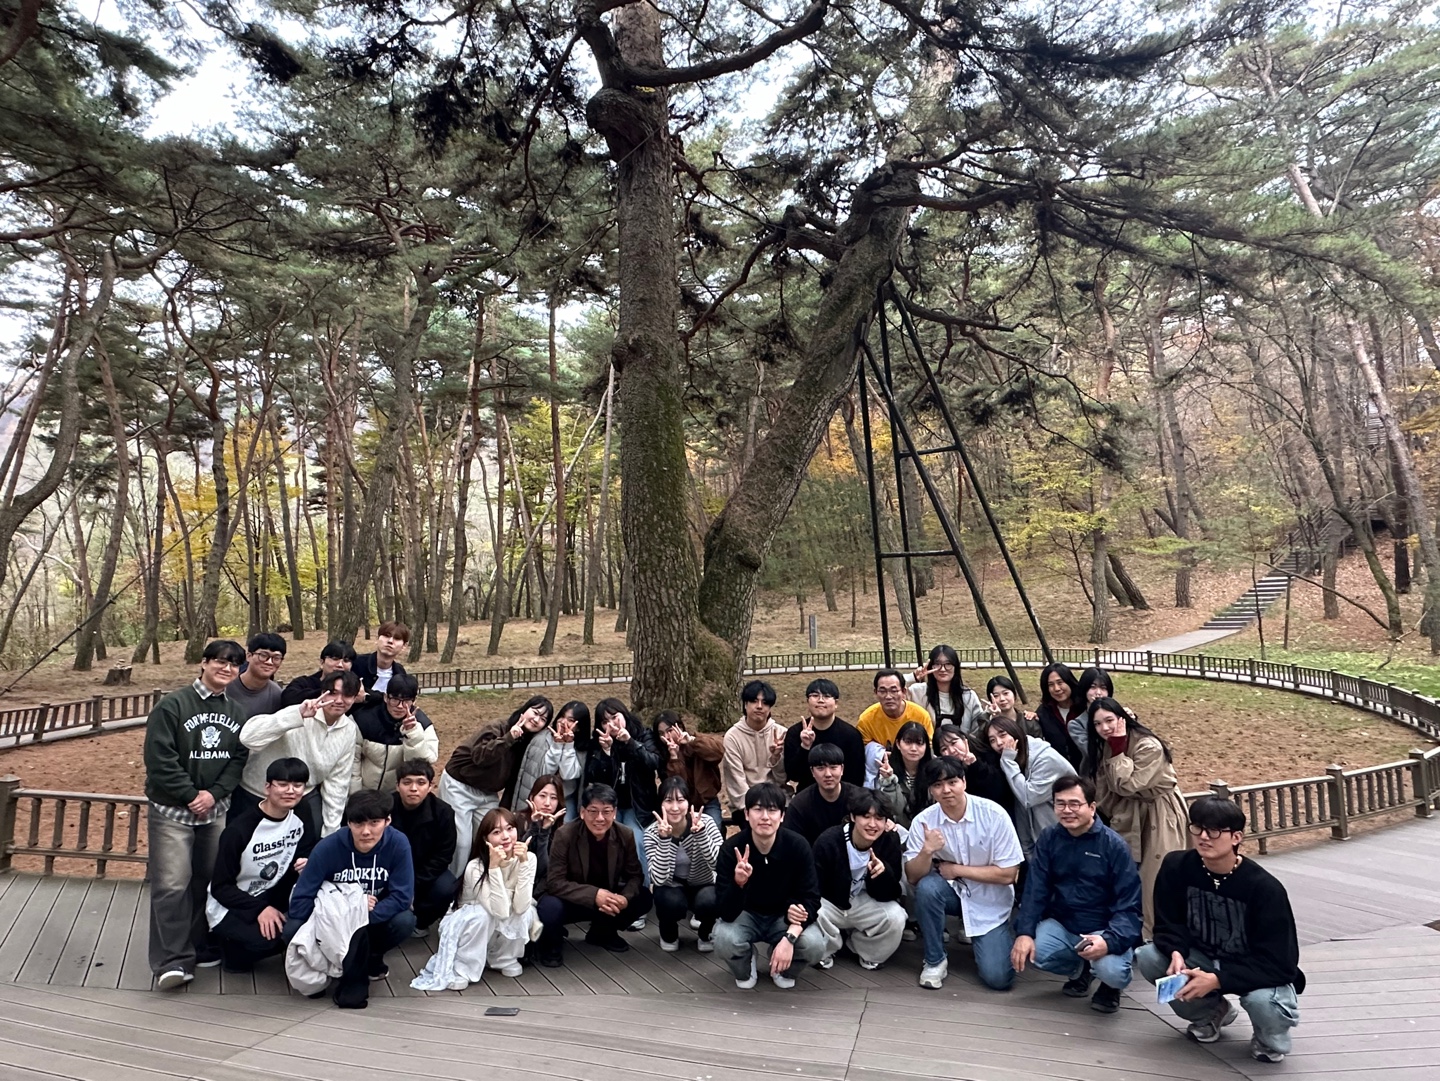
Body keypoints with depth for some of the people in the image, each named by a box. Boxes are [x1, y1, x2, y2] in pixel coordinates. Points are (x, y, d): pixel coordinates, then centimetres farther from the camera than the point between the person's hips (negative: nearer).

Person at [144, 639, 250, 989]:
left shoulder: (235, 712, 7)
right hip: (172, 809, -5)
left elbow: (239, 758, 5)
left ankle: (203, 947, 24)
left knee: (209, 879, 11)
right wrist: (191, 796, -13)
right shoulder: (172, 705, -9)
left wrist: (214, 793, -9)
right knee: (172, 884, -9)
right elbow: (159, 758, -13)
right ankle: (173, 960, -3)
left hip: (216, 809, 5)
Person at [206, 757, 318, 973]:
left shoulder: (302, 822, -7)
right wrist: (260, 908, -29)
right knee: (266, 937, -33)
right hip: (229, 908, -5)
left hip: (271, 898, 5)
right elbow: (220, 888, -17)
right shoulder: (239, 830, -21)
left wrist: (309, 866, -23)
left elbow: (308, 857, 2)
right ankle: (231, 946, 1)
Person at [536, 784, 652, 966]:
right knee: (551, 908, -35)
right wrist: (594, 895, -37)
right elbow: (554, 882, -25)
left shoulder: (625, 835, -12)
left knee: (643, 899, -15)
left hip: (608, 897, 4)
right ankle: (549, 944, 3)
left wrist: (625, 898, -29)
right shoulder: (565, 835, -23)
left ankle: (603, 933, 13)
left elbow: (635, 875, -6)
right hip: (571, 902, -4)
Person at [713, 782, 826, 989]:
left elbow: (811, 898, -17)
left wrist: (789, 937, -34)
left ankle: (783, 969, 9)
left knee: (815, 946, -28)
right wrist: (738, 882, -49)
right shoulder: (731, 849, -25)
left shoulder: (797, 846, -23)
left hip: (784, 916, 1)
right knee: (724, 942, -33)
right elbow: (726, 913, -28)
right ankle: (744, 970, 6)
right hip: (745, 915, -1)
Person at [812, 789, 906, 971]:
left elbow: (887, 895, -16)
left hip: (863, 903, 2)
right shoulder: (828, 841, -24)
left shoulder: (891, 841, -16)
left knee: (896, 917, -26)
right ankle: (826, 950, 5)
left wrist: (884, 872, -37)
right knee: (812, 917, -34)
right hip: (830, 902, -2)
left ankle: (868, 954, 8)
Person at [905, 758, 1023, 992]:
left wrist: (957, 869, -17)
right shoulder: (923, 821, -14)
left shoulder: (994, 815, -20)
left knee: (998, 977, -15)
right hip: (952, 892, 2)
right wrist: (927, 851, -33)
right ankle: (935, 960, -8)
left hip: (989, 901, -1)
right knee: (926, 887, -31)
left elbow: (1008, 874, -16)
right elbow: (913, 877, -13)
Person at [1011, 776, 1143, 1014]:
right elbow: (1035, 890, -5)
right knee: (1029, 952, -24)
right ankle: (1078, 969, 11)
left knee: (1113, 971, -32)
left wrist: (1109, 940, -32)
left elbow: (1128, 905, -14)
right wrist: (1024, 932, -21)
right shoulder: (1048, 839, -1)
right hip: (1061, 924, 3)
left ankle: (1110, 986, 10)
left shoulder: (1114, 845, -11)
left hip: (1105, 929, -3)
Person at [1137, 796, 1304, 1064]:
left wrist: (1217, 980, -34)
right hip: (1202, 958, 4)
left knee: (1265, 1002, -36)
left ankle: (1269, 1037, 5)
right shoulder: (1176, 867, -16)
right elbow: (1168, 924, -7)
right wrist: (1176, 953, -31)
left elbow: (1278, 962, -25)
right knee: (1147, 957, -21)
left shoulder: (1264, 888, -25)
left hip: (1258, 972, -3)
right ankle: (1210, 1012, 9)